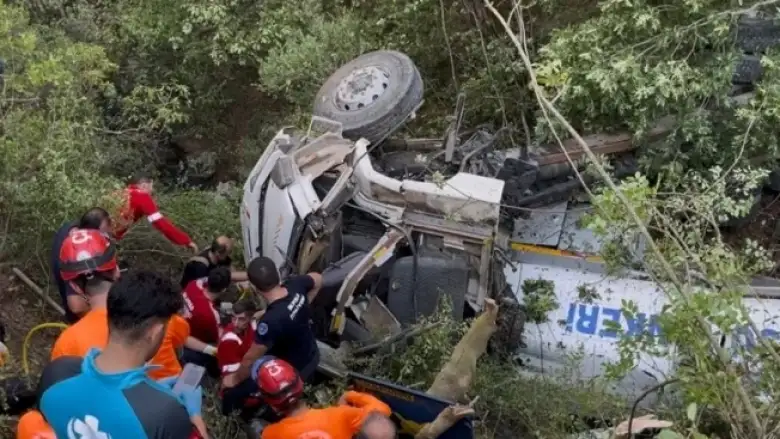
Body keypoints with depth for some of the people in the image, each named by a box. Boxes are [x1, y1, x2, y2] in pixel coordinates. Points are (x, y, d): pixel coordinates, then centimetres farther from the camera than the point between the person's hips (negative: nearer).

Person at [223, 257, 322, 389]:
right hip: (312, 356, 7)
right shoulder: (295, 284, -22)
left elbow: (250, 359, -28)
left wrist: (235, 379, -10)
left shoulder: (271, 321, -42)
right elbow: (318, 279, 3)